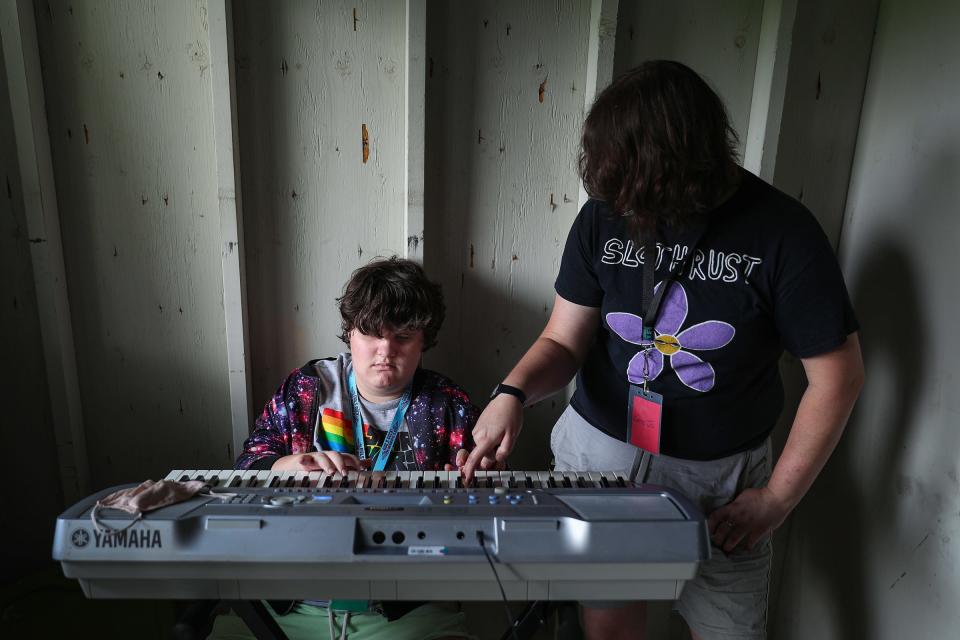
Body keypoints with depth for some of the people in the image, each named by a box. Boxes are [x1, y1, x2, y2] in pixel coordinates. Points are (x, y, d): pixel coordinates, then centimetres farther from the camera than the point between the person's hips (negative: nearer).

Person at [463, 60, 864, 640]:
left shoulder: (782, 232, -15)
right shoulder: (603, 217, -7)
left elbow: (837, 374, -7)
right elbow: (563, 341, -3)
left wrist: (778, 498, -7)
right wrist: (513, 394, -24)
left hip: (722, 474, -1)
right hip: (602, 447, 2)